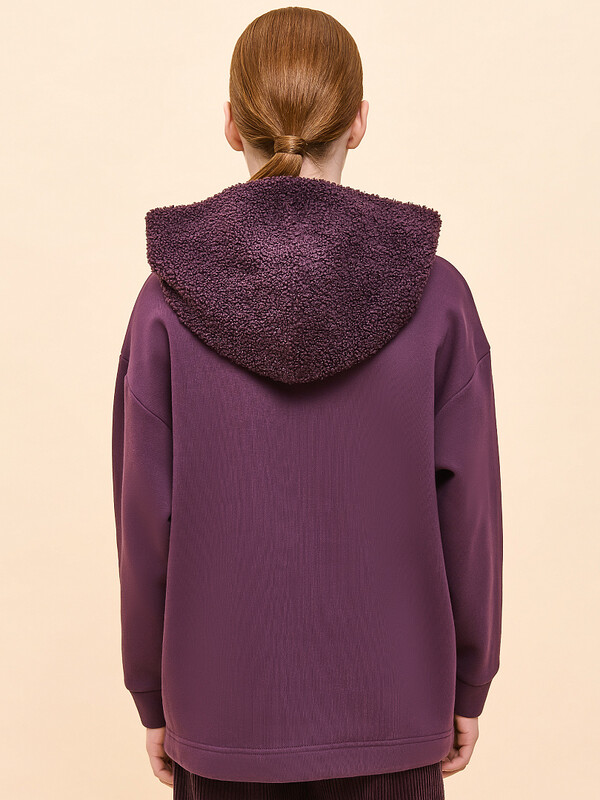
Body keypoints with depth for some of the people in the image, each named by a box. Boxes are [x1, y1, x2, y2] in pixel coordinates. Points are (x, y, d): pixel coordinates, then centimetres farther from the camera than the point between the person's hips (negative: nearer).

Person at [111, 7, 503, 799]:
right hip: (389, 710, 0)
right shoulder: (433, 294, -13)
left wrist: (153, 697, 6)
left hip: (226, 712, 0)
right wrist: (467, 688, 7)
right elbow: (468, 515, -8)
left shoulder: (171, 301, -13)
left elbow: (146, 522, -9)